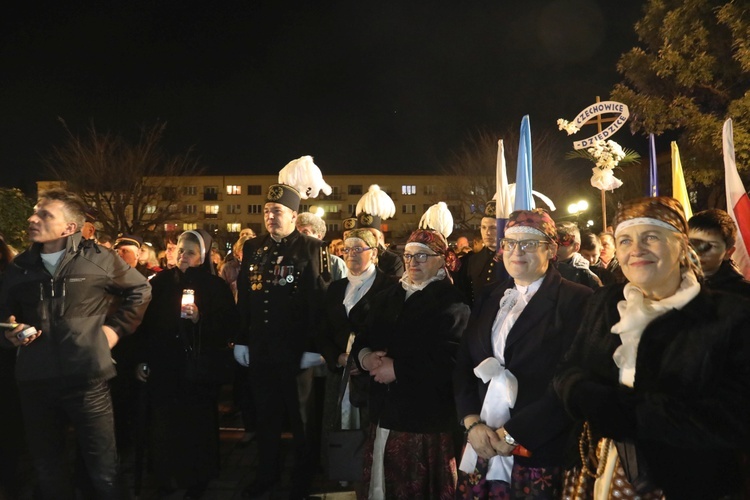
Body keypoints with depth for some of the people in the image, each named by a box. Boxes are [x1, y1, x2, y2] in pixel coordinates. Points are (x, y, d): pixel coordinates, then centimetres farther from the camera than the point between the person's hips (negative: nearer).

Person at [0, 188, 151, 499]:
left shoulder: (98, 260, -3)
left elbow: (140, 289, 8)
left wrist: (117, 327, 3)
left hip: (87, 379, -4)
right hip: (35, 382, 4)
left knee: (103, 470, 5)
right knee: (47, 470, 18)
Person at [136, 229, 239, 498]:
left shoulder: (216, 286, -2)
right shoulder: (161, 281, 5)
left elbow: (230, 327, -6)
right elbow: (145, 321, 5)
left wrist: (200, 319, -19)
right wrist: (142, 360, 3)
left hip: (199, 368, -2)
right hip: (163, 366, 2)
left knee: (197, 426, 5)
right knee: (163, 425, 6)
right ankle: (166, 477, 27)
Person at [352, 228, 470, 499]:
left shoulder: (451, 301, -9)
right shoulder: (385, 297, 15)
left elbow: (448, 360, -20)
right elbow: (362, 339, 14)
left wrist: (398, 369, -18)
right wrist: (365, 356, -9)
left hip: (427, 417, -6)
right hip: (384, 412, 6)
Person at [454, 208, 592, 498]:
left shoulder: (577, 300, -6)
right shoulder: (490, 297, 11)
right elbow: (463, 364, 8)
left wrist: (512, 433, -15)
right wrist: (472, 422, -6)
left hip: (539, 453, -4)